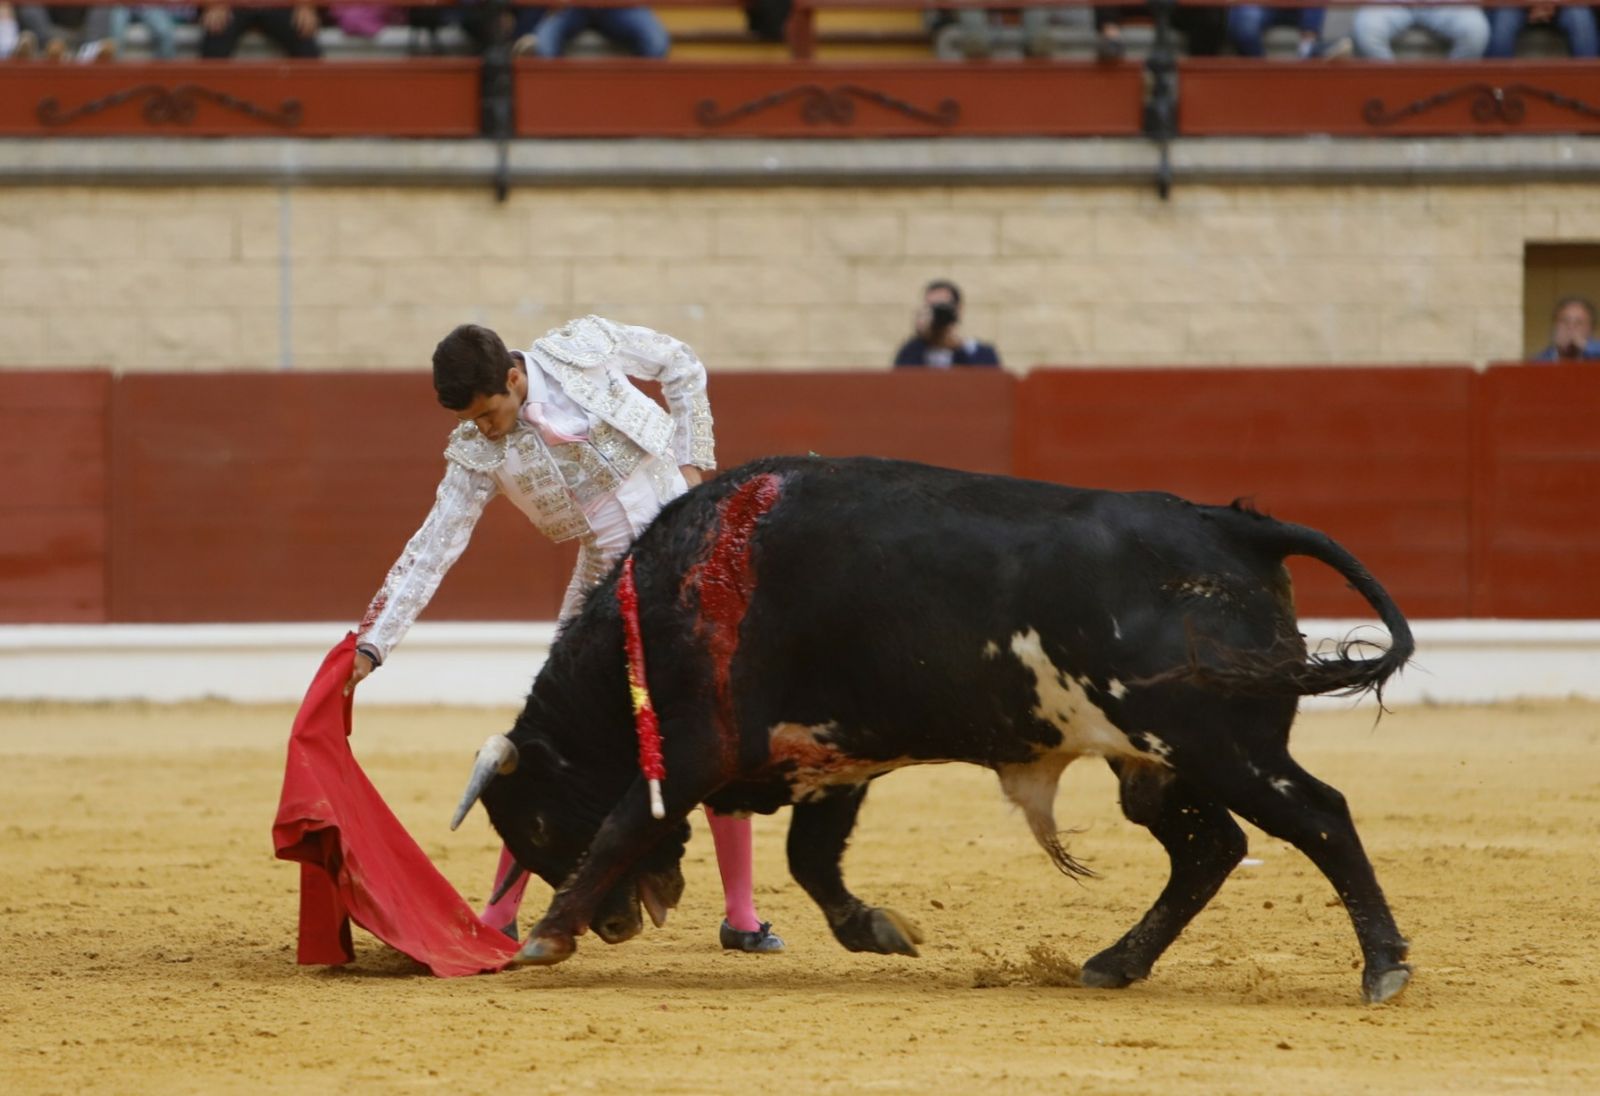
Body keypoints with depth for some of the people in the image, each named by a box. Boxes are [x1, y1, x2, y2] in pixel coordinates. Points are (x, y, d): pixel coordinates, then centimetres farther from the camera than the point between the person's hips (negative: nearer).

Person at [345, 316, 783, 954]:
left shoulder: (584, 349, -13)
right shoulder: (477, 454, -8)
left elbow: (681, 364, 3)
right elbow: (431, 551, -8)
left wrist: (692, 462, -4)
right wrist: (373, 644, -14)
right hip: (609, 583, 2)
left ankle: (741, 918, 6)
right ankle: (501, 916, 4)